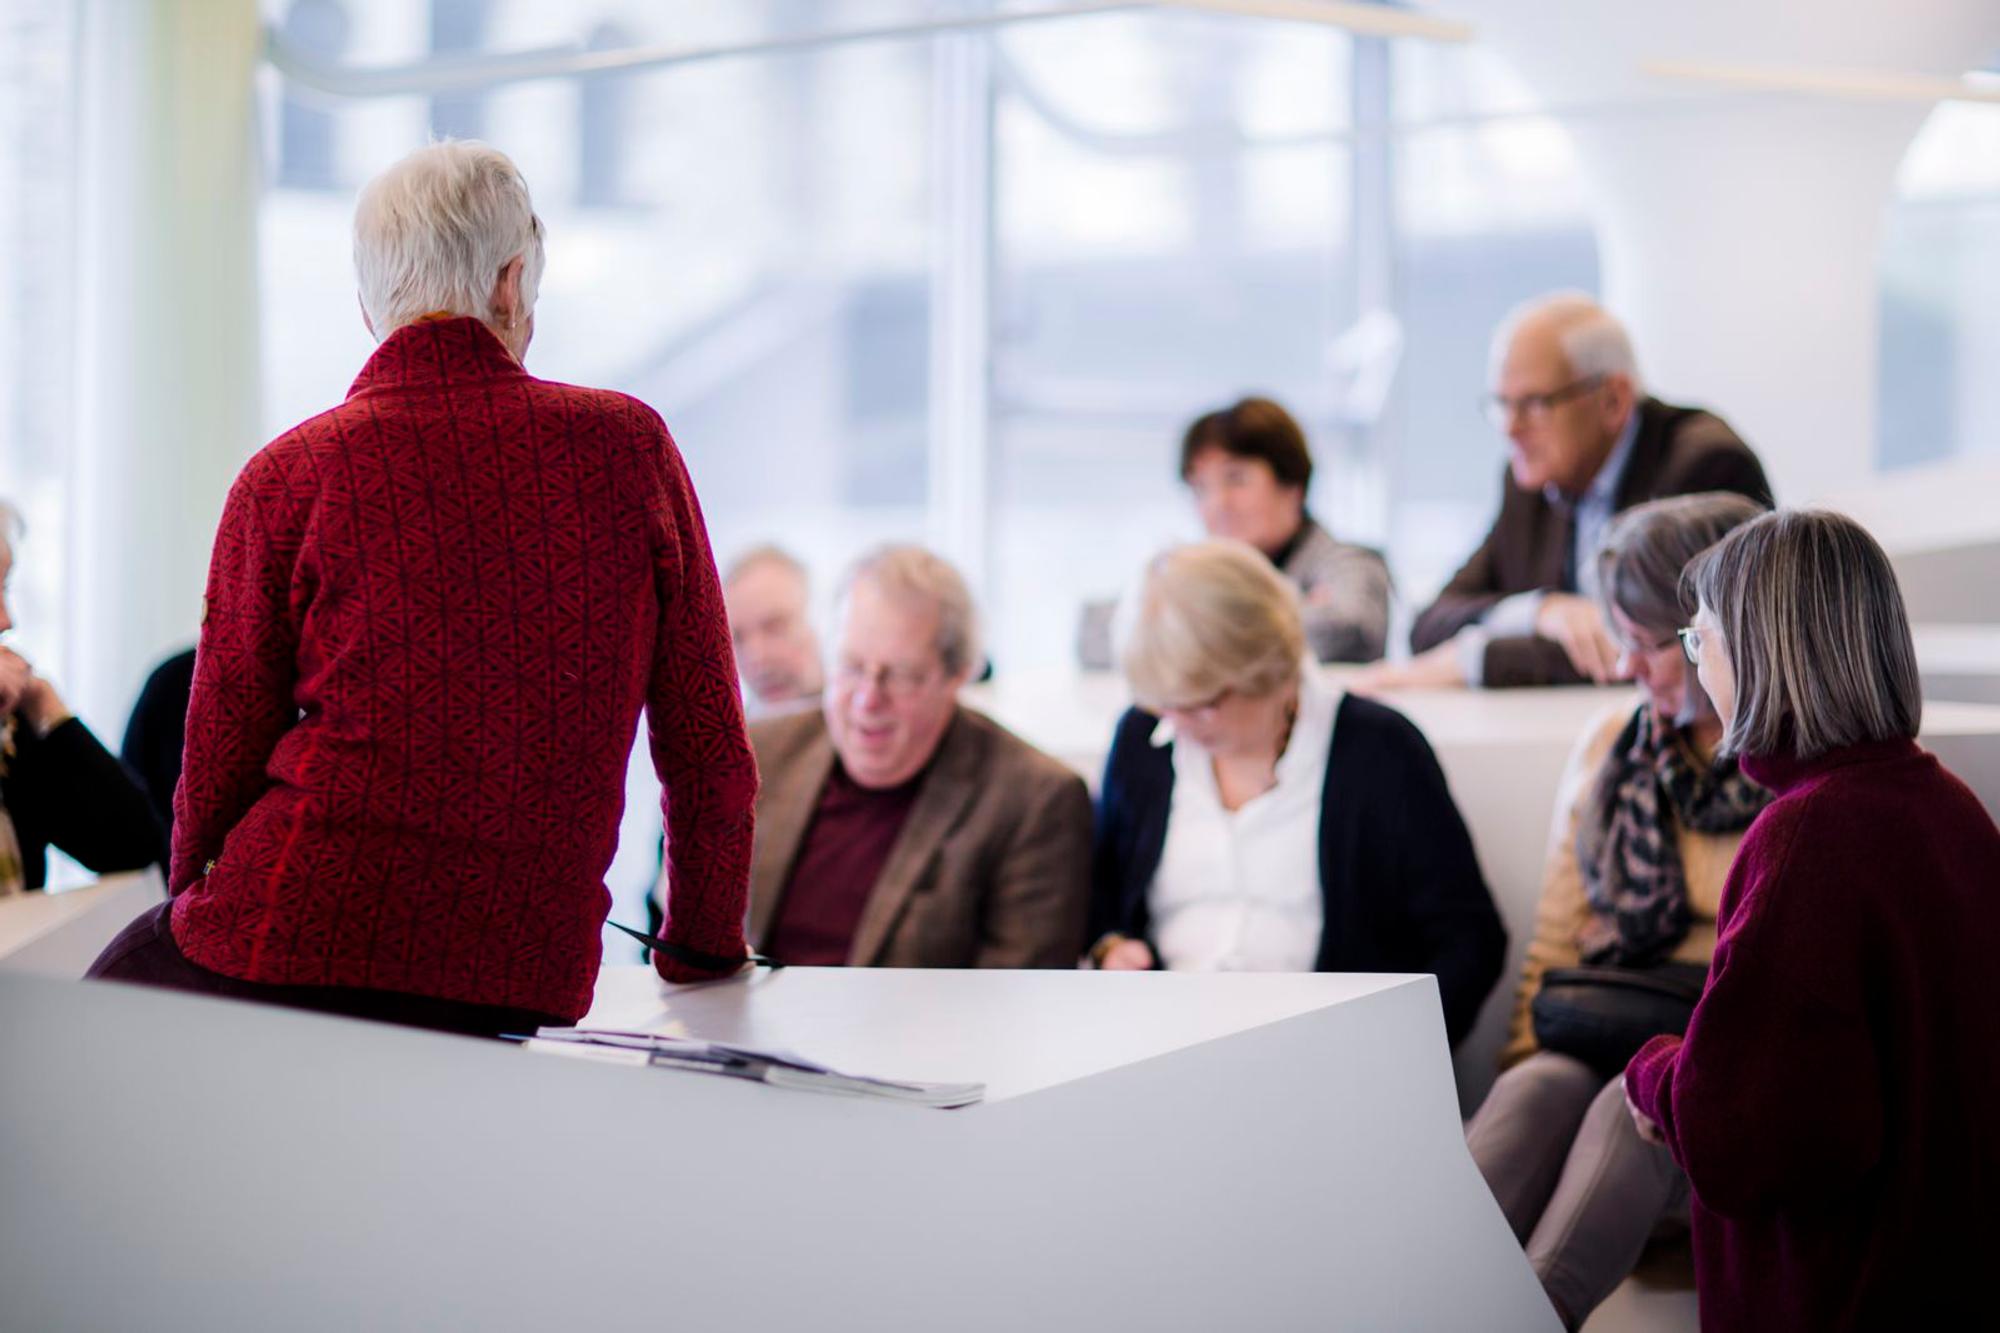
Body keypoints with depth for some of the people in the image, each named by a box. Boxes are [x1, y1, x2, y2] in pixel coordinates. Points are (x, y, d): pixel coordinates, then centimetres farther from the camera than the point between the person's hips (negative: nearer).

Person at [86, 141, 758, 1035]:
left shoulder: (288, 474, 0)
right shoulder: (630, 446, 5)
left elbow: (222, 751, 5)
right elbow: (710, 749, 10)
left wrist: (197, 906, 25)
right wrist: (703, 944, 24)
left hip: (299, 948, -2)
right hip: (529, 982, 2)